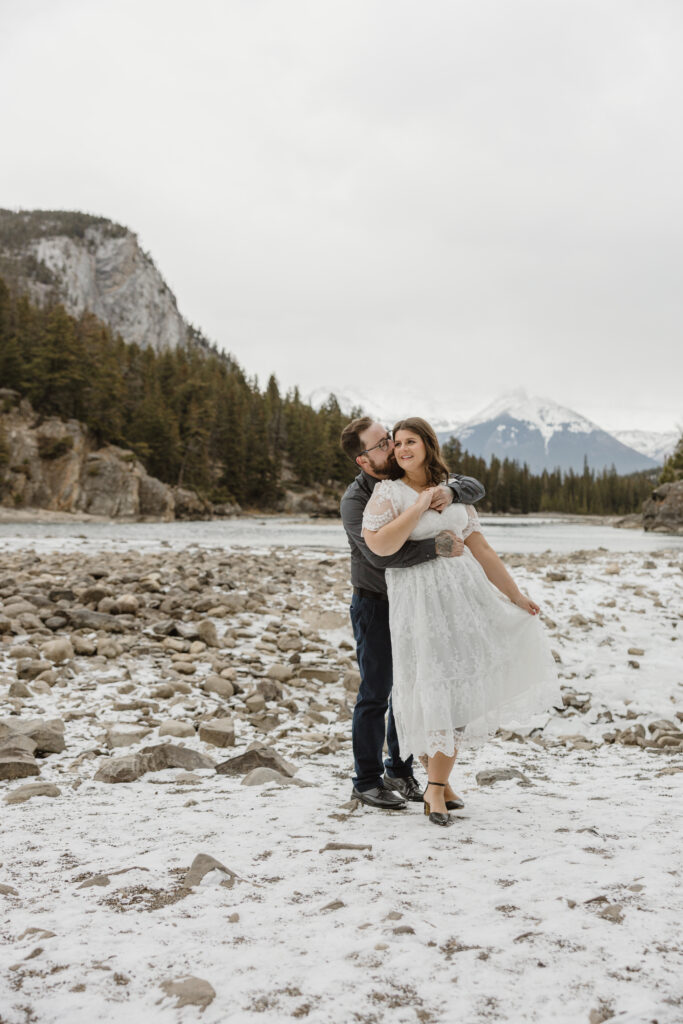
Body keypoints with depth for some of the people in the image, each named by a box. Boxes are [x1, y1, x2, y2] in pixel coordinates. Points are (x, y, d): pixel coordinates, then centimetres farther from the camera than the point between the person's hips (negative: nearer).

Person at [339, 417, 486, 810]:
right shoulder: (355, 500, -18)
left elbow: (476, 488, -1)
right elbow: (379, 553, -32)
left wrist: (450, 491, -23)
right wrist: (436, 546, -35)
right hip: (375, 605, -5)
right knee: (376, 693, -2)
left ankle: (401, 773, 26)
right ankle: (367, 781, 11)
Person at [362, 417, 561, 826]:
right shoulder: (389, 492, -3)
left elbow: (481, 550, 16)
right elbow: (379, 545, -20)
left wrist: (515, 594, 17)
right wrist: (419, 507, -15)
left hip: (465, 590, 6)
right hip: (418, 601, -5)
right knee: (437, 688, -6)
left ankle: (437, 783, 20)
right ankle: (436, 787, 9)